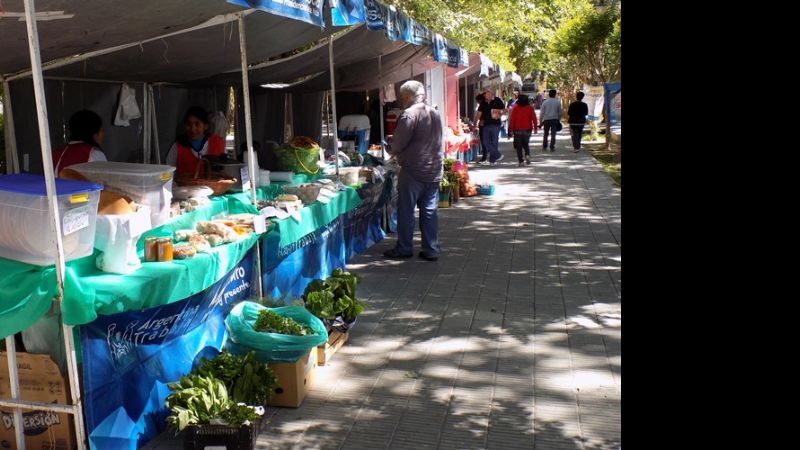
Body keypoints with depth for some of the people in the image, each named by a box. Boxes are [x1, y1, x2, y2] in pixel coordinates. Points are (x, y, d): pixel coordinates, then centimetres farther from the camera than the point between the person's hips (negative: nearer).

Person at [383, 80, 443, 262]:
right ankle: (432, 250, 11)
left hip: (413, 172, -7)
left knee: (406, 211, 5)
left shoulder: (409, 115, -14)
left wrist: (389, 146, 7)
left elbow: (397, 145, -14)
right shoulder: (434, 114, 11)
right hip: (433, 171, 7)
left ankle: (404, 248, 13)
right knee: (429, 211, 10)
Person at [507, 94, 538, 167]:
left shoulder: (515, 108, -3)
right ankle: (527, 155, -7)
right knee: (525, 144, 19)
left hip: (518, 130, -2)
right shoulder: (530, 108, 1)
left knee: (519, 146, 3)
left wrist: (511, 129, -2)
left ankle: (521, 161, -3)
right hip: (527, 129, 2)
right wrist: (535, 128, 2)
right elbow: (534, 118, -3)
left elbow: (512, 119, -5)